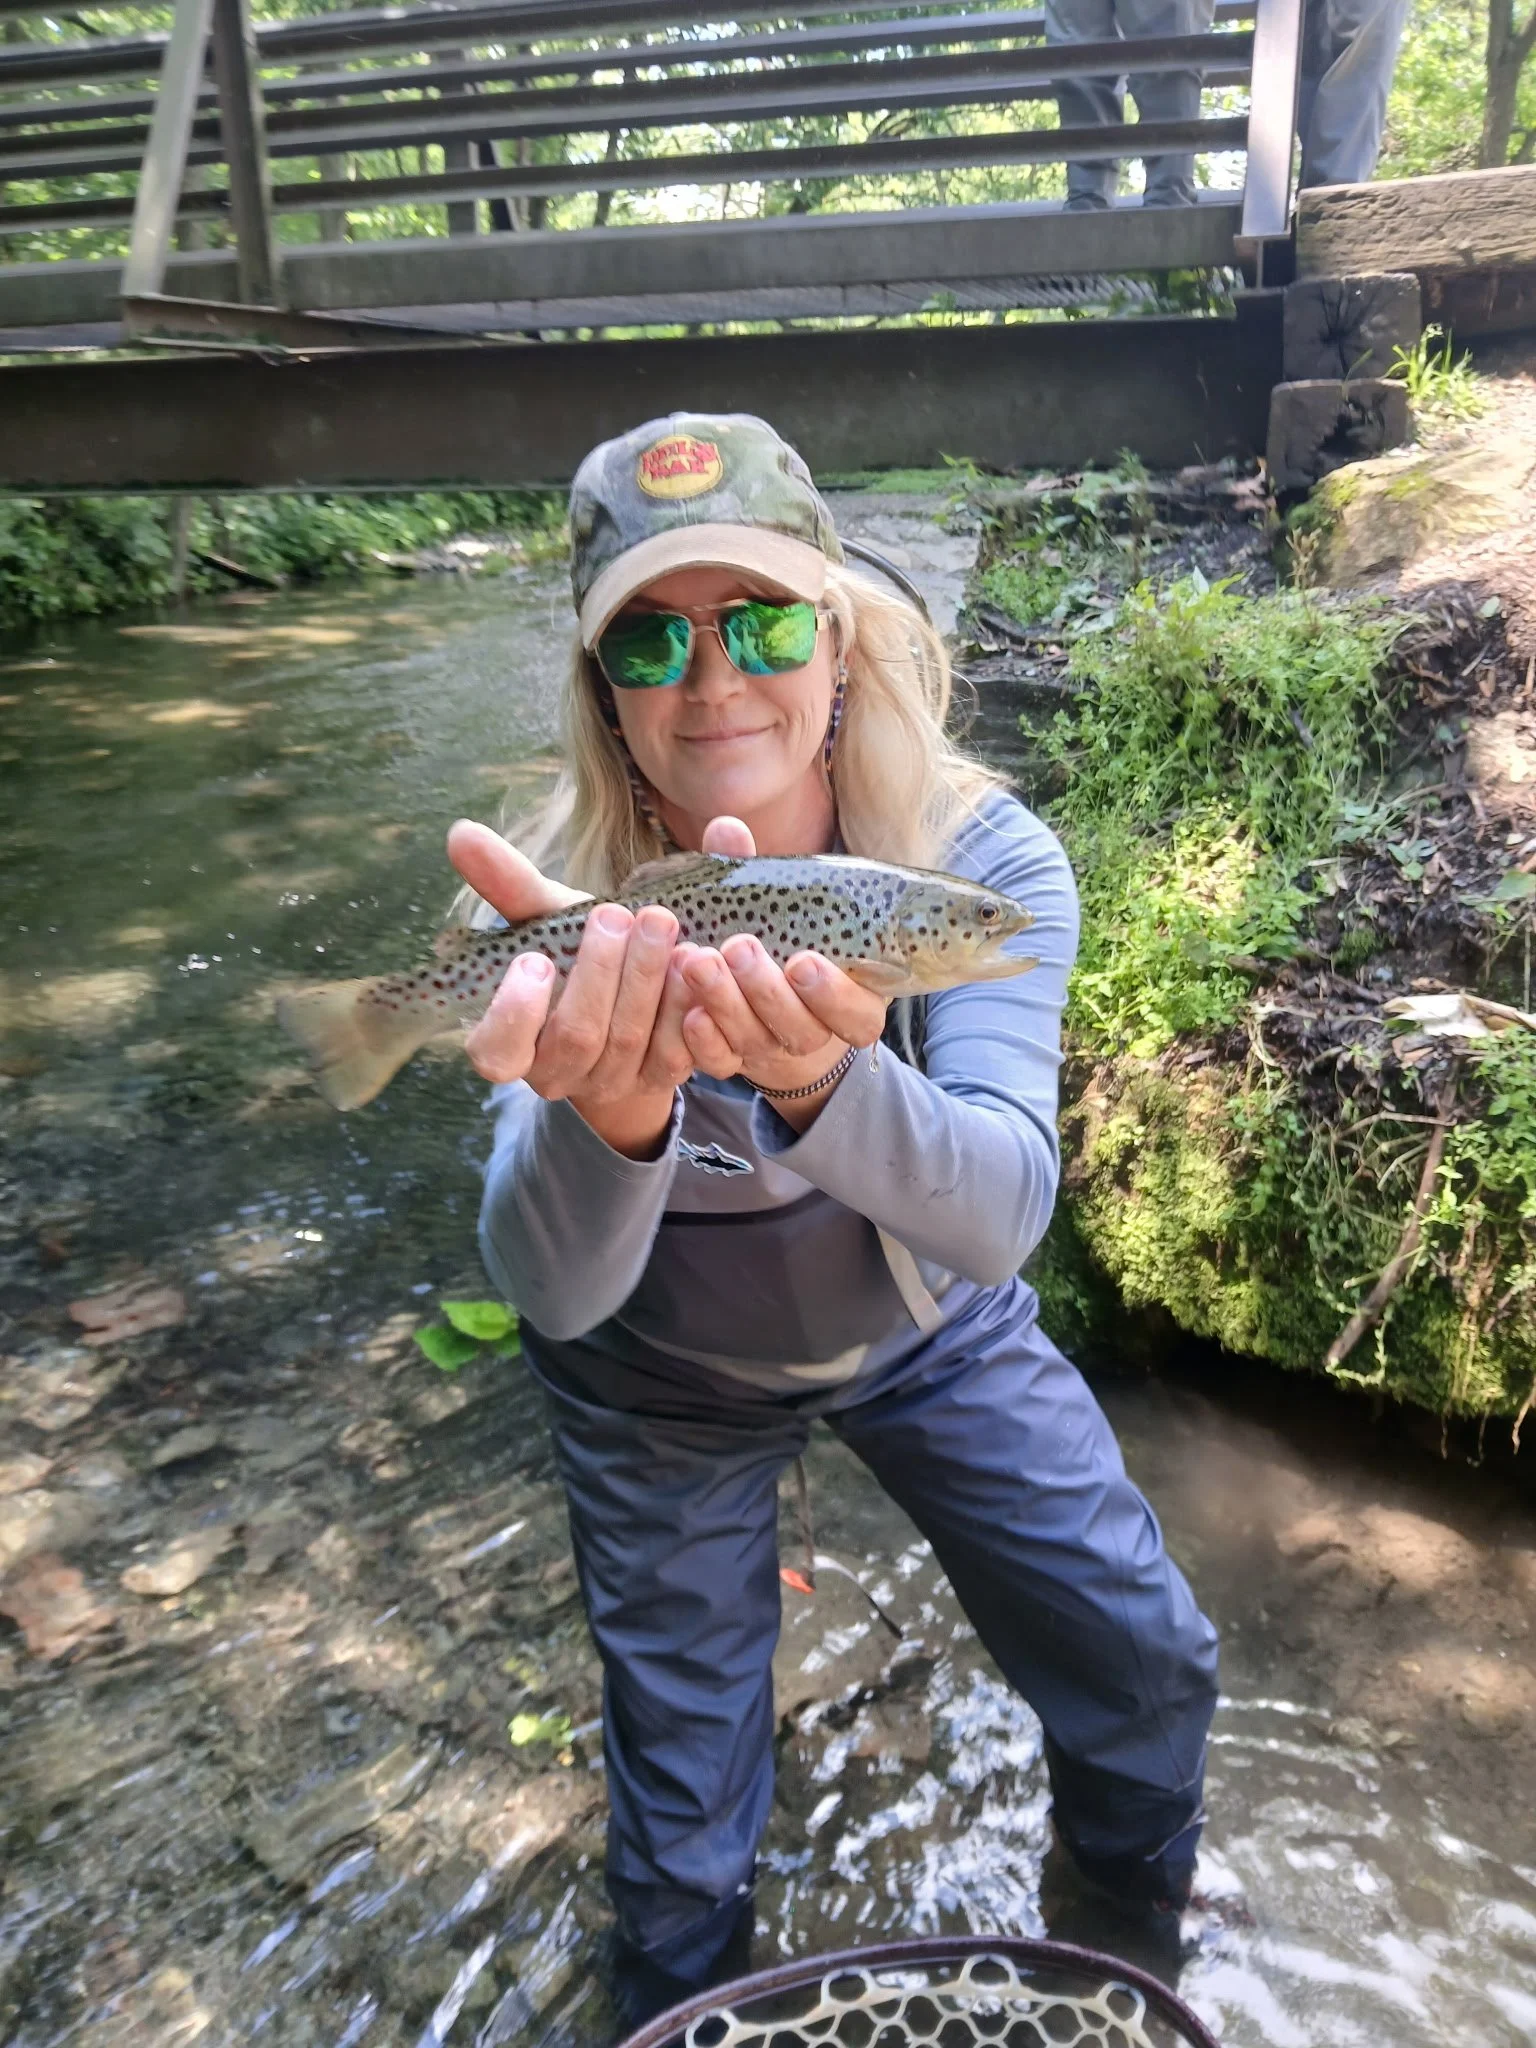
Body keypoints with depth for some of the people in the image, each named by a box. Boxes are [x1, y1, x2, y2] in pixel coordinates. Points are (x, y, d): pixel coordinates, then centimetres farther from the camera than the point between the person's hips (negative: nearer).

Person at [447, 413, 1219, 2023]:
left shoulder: (981, 857, -25)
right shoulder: (572, 911, -27)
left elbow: (1000, 1215, -36)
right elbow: (549, 1291, -34)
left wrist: (820, 1083, -57)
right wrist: (604, 1118, -57)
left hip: (931, 1330, 2)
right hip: (666, 1381, -1)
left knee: (1146, 1662, 11)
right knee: (685, 1811, 12)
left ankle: (1145, 1907, 48)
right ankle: (687, 1996, 49)